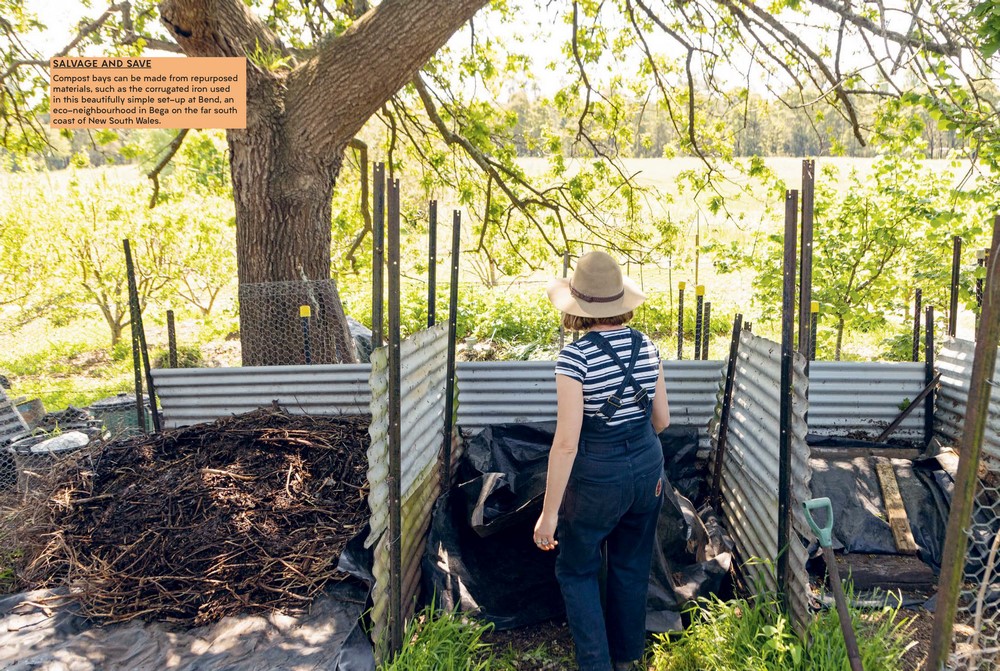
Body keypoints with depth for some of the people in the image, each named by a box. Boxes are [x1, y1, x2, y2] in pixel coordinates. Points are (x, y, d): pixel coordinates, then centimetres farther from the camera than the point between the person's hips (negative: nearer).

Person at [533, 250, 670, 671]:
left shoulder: (576, 357, -22)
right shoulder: (647, 348, -6)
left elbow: (566, 442, -24)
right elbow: (662, 420, 4)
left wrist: (549, 513, -17)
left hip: (597, 478, -6)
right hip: (647, 469, 6)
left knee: (576, 570, 16)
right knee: (632, 567, 23)